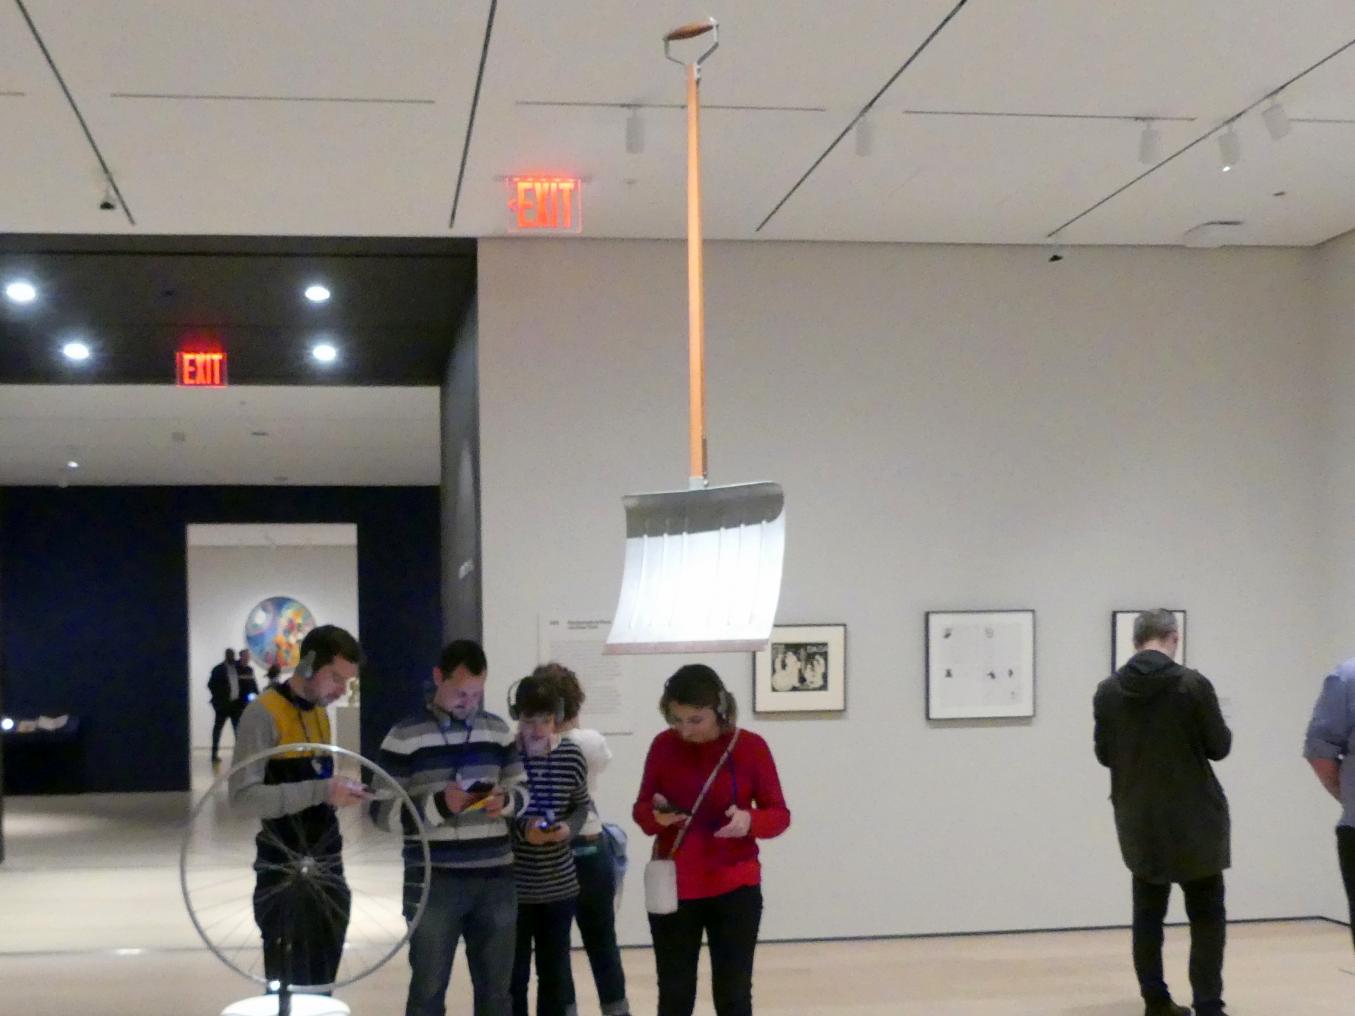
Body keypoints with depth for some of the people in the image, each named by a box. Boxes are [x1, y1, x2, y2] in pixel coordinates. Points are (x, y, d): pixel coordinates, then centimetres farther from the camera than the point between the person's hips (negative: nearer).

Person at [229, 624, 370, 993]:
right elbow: (244, 794, -23)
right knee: (289, 988, -7)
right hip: (285, 875, -8)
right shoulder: (264, 713, -12)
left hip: (326, 871, 8)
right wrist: (321, 791, -28)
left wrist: (338, 792, 5)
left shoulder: (320, 714, 13)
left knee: (320, 985, 11)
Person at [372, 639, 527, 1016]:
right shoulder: (404, 737, -5)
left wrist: (506, 800, -7)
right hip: (433, 881, -4)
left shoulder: (498, 730, 9)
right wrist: (437, 805, -21)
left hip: (496, 877, 4)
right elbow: (382, 811, -7)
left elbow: (523, 790, 16)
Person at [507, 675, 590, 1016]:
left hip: (559, 884, 3)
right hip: (512, 886, -3)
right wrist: (520, 830, -23)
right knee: (513, 975, 5)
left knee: (555, 973, 13)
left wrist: (569, 828, -9)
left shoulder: (572, 755, -2)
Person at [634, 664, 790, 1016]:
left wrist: (750, 821, -24)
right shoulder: (663, 746, -3)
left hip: (734, 889, -1)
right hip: (673, 889, 2)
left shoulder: (750, 747, -7)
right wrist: (656, 816, -20)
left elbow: (779, 814, -3)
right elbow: (640, 809, 4)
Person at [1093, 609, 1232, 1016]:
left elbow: (1104, 754, 7)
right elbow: (1219, 746, -5)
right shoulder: (1192, 684, -13)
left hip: (1138, 820, 4)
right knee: (1206, 914, 3)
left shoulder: (1108, 691, -2)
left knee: (1148, 912, 13)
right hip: (1193, 818, -3)